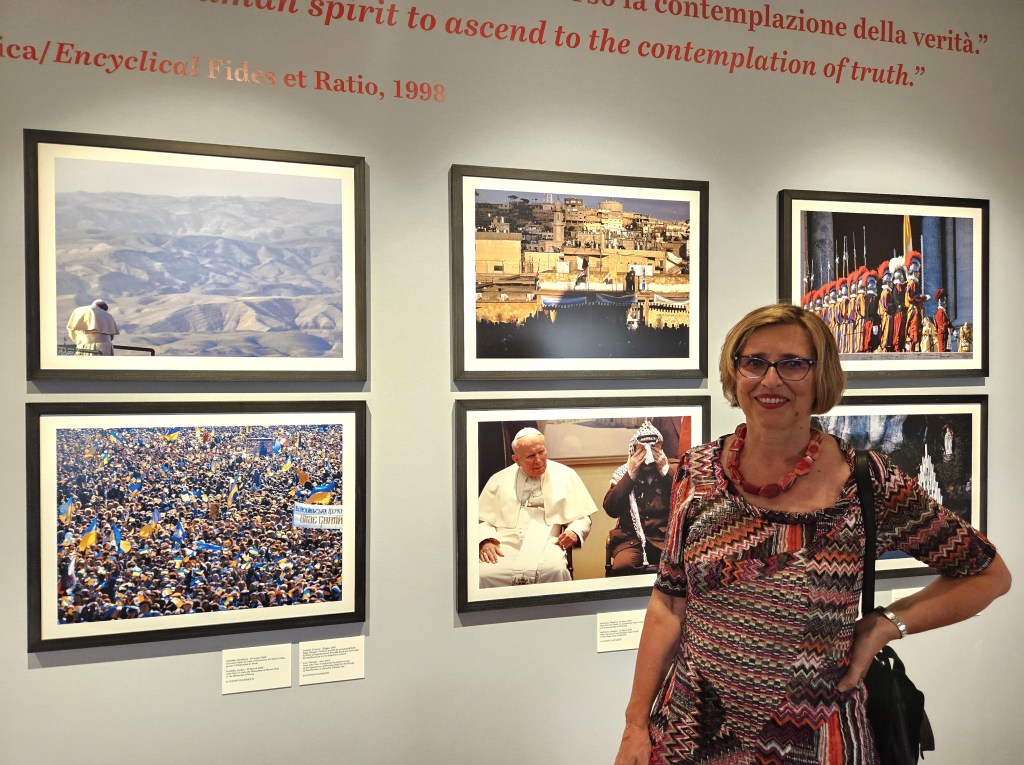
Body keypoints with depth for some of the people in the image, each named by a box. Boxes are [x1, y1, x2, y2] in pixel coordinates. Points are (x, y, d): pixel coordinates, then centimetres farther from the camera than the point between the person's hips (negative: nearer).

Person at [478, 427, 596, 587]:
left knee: (556, 571, -37)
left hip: (545, 547, 0)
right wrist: (486, 541, -5)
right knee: (484, 575, -32)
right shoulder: (499, 480, 17)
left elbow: (582, 518, 18)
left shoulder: (565, 475, 15)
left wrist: (574, 532, -4)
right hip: (504, 547, 1)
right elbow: (483, 520, 16)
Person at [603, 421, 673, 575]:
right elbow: (611, 510, -4)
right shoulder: (623, 473, 9)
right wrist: (630, 474, -7)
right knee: (623, 566, -31)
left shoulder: (672, 472, 8)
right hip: (631, 538, 0)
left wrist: (666, 472, -9)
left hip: (665, 537, 0)